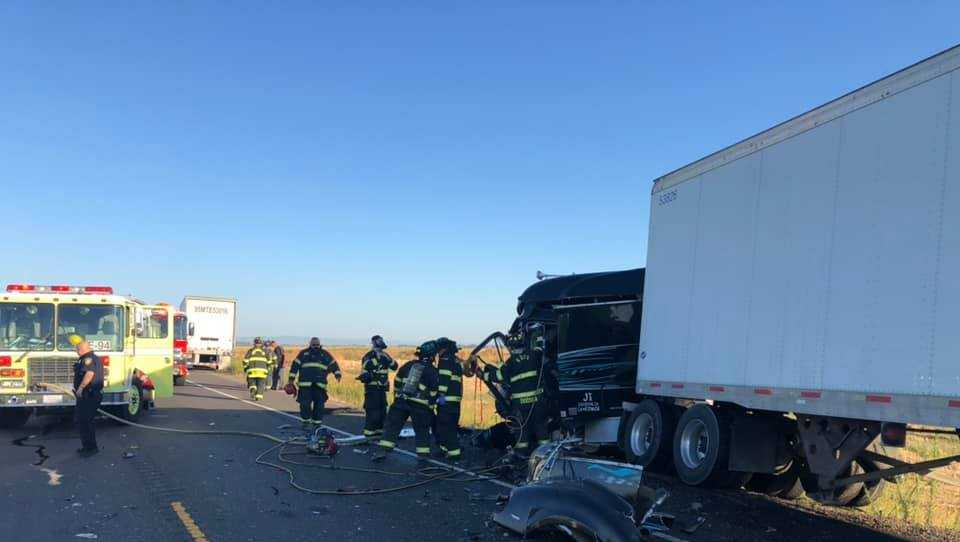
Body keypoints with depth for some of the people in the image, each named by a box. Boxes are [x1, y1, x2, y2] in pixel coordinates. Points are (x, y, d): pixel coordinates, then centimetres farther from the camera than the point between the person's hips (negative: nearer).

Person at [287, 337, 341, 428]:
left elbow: (333, 364, 15)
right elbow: (295, 365, 9)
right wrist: (291, 379, 5)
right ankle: (306, 422, 11)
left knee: (319, 404, 1)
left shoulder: (325, 354, 14)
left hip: (319, 384, 1)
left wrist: (337, 374, -1)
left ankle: (317, 423, 12)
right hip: (305, 384, -1)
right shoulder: (303, 353, 10)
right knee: (305, 403, -4)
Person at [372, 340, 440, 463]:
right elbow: (433, 393, -1)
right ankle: (423, 455, 7)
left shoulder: (408, 365, 10)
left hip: (401, 401, 3)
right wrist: (430, 407, 10)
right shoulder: (432, 372, -1)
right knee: (422, 430, 9)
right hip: (420, 406, -3)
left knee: (392, 426, 8)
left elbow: (397, 381, 14)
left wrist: (396, 396, 23)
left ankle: (382, 451, 4)